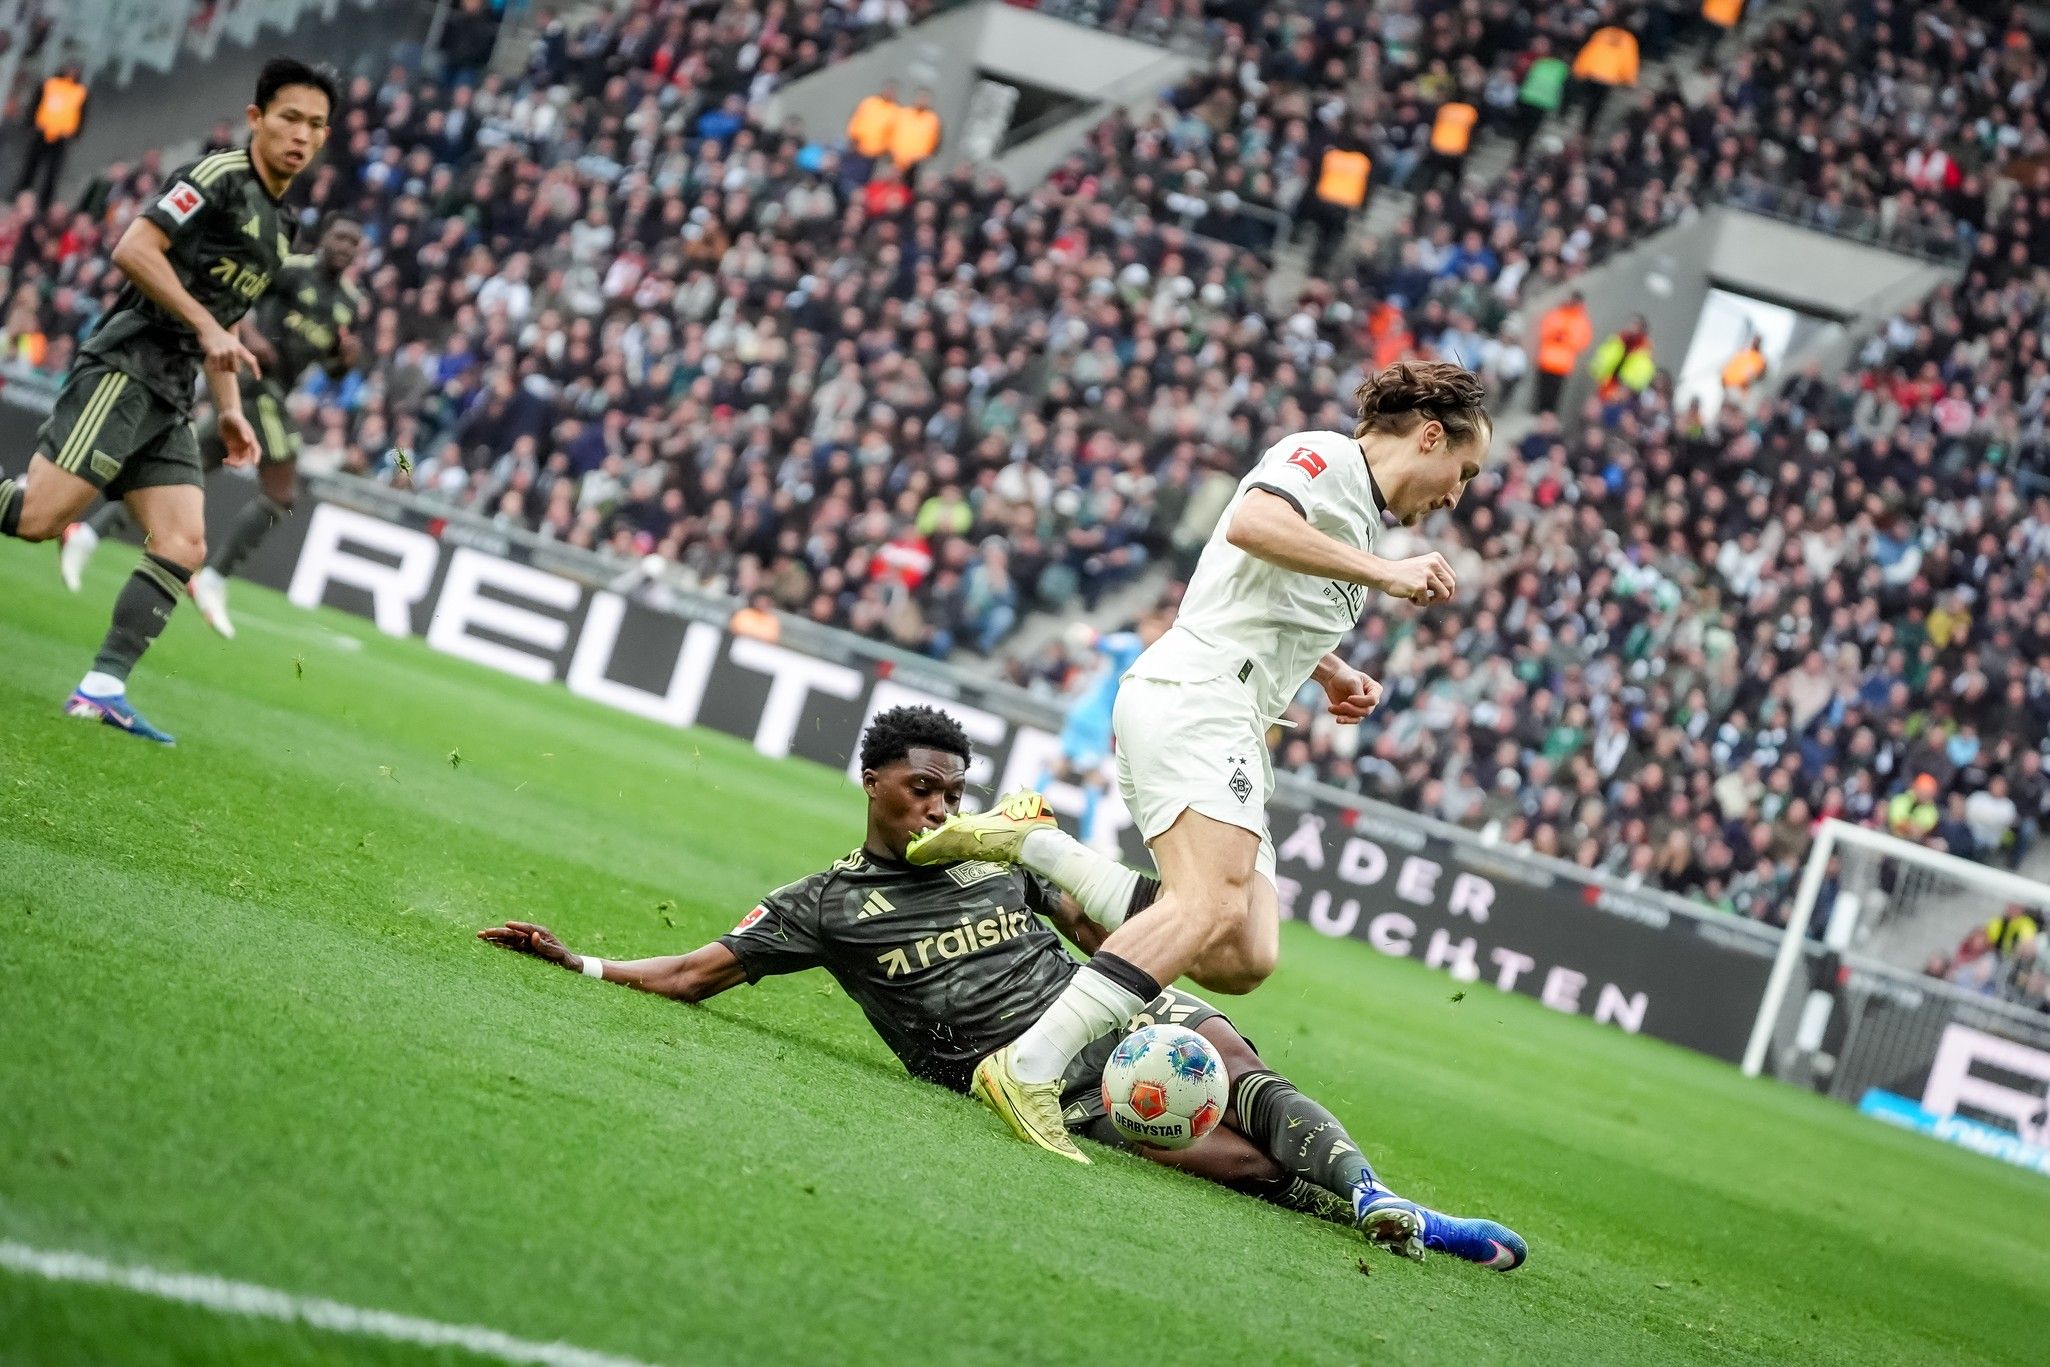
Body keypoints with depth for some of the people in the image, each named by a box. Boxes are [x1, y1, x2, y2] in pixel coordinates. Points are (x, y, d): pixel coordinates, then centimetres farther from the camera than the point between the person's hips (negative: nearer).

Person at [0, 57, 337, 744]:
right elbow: (133, 249, -17)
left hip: (168, 400, 9)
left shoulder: (277, 225, 21)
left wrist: (230, 410, 22)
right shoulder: (220, 175, -7)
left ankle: (102, 688, -6)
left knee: (183, 546, -4)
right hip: (124, 370, -9)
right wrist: (206, 327, -18)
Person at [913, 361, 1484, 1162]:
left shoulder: (1358, 513, 27)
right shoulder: (1325, 456, -1)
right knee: (1212, 905, -30)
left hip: (1229, 727, 10)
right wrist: (1384, 574, -19)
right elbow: (1250, 524, -23)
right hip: (1193, 697, -10)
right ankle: (1029, 1070, -37)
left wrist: (1329, 670, 27)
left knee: (1244, 958, -7)